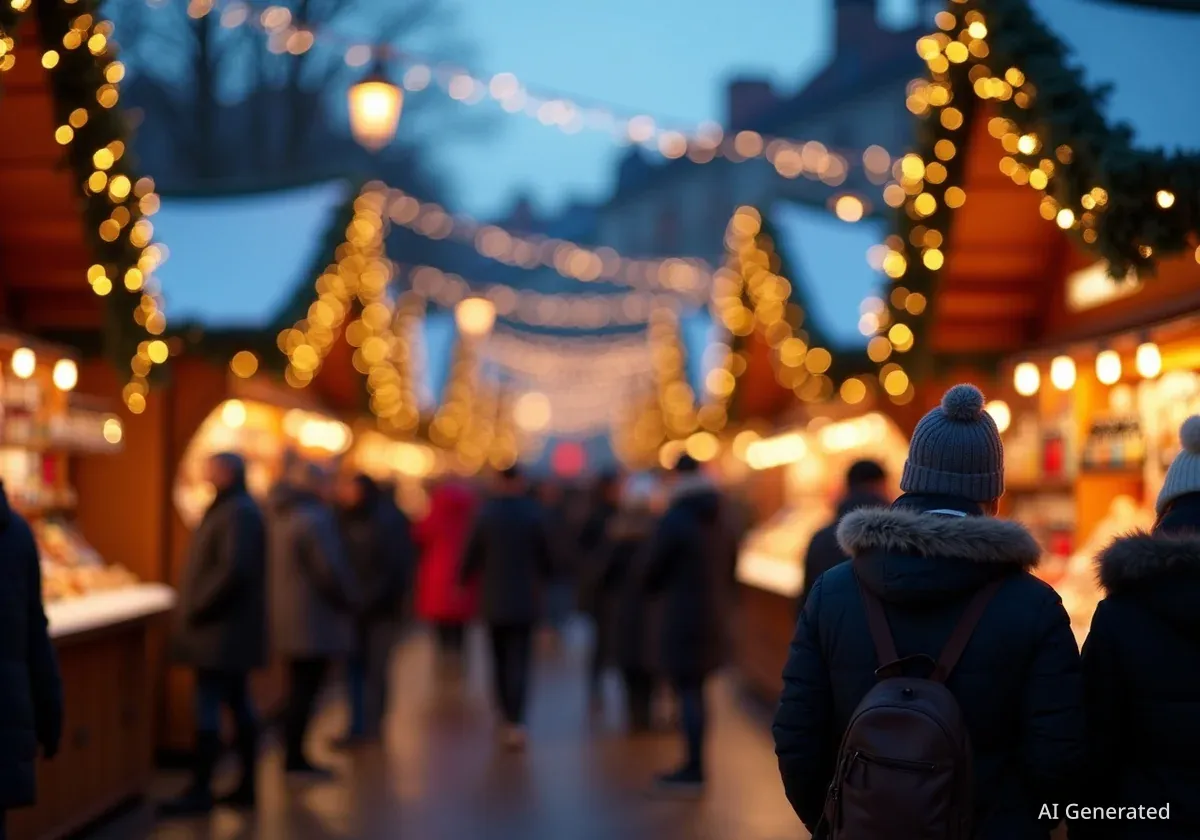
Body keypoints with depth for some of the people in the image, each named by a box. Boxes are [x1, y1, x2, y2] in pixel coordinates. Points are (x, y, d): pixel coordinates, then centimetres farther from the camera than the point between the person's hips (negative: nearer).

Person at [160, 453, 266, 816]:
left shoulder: (239, 514, -17)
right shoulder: (230, 508, 16)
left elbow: (232, 570, -26)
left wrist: (196, 609, -19)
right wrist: (192, 608, 12)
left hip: (222, 632, -11)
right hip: (230, 631, 11)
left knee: (208, 709, -8)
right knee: (239, 704, 13)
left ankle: (200, 790, -4)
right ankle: (247, 785, 19)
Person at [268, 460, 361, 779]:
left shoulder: (279, 518, 11)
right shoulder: (315, 520, -19)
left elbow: (273, 568, 16)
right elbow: (330, 570, -20)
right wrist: (351, 601, -5)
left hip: (287, 618, 10)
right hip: (314, 621, -10)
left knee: (299, 690, 16)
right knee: (306, 691, -4)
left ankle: (293, 755, 21)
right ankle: (295, 758, 0)